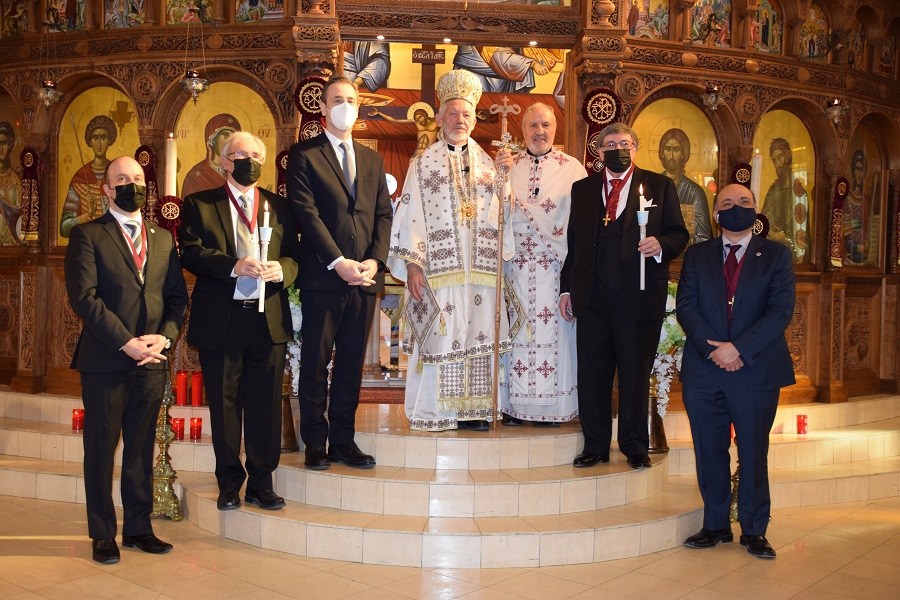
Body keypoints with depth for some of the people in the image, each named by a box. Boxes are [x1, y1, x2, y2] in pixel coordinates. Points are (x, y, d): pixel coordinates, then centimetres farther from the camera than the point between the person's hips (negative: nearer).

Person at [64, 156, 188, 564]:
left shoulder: (163, 238, 15)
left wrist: (164, 337, -6)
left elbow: (177, 296, 11)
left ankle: (139, 528, 21)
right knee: (101, 449, 4)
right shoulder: (87, 235, 0)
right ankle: (103, 534, 15)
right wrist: (126, 343, -15)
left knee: (142, 449, 11)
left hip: (152, 361, 4)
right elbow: (84, 297, -9)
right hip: (105, 360, -4)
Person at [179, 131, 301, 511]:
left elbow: (294, 255, 8)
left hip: (269, 319, 2)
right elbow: (191, 252, -6)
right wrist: (234, 266, -21)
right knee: (224, 405, 6)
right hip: (219, 320, -1)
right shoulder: (199, 204, 7)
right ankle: (229, 484, 20)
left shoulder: (278, 206, 14)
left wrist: (282, 270, -15)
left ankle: (261, 484, 17)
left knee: (266, 404, 5)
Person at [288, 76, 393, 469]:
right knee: (315, 363, 3)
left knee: (352, 363, 9)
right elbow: (306, 212, -8)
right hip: (323, 277, -4)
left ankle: (343, 441, 18)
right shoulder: (304, 155, 2)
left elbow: (384, 213, 11)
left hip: (364, 276, 4)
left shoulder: (372, 159, 18)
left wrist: (375, 260, -5)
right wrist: (338, 262, -15)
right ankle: (316, 444, 13)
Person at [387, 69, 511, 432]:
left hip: (479, 268, 3)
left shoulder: (487, 164, 15)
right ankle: (434, 411, 6)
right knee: (438, 337, -3)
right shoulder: (422, 165, 8)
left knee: (476, 332, 2)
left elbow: (500, 216, 12)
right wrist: (411, 265, -7)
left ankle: (471, 409, 10)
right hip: (437, 268, -2)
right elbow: (409, 216, 2)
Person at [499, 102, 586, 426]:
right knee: (514, 330, 1)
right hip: (515, 263, 2)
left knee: (551, 329, -2)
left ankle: (551, 408, 5)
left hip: (555, 266, -1)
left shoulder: (572, 168, 8)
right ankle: (513, 404, 7)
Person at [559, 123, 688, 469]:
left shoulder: (659, 186, 8)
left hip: (638, 296, -2)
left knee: (635, 373, 6)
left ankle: (635, 447, 20)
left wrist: (661, 244, -16)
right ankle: (595, 446, 18)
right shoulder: (582, 189, 15)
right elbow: (574, 243, 15)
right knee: (592, 374, 5)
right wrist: (566, 288, 10)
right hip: (592, 296, 2)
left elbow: (679, 234, 6)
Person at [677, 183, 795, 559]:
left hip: (756, 371, -2)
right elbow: (686, 306, 1)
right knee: (710, 454, 8)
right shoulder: (697, 255, 11)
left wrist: (738, 348, -16)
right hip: (704, 372, 2)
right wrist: (712, 349, -13)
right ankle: (716, 525, 22)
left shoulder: (776, 255, 5)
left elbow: (781, 310, -6)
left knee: (753, 455, 5)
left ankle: (754, 531, 20)